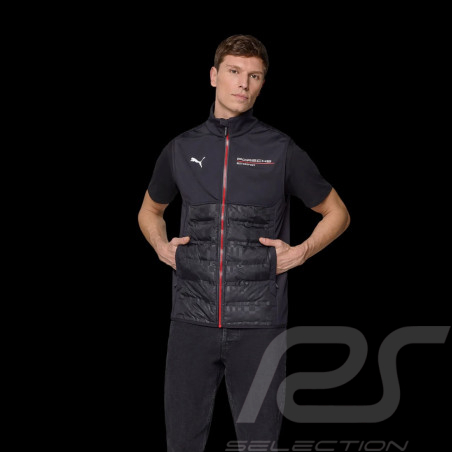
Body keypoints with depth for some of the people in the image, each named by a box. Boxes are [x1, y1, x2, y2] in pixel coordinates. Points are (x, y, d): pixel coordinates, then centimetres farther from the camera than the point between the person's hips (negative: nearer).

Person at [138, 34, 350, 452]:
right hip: (192, 320, 2)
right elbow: (150, 211, 25)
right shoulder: (181, 149, 8)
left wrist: (300, 253, -2)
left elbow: (336, 213, 11)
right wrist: (162, 247, 7)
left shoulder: (281, 150, 1)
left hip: (259, 323, -2)